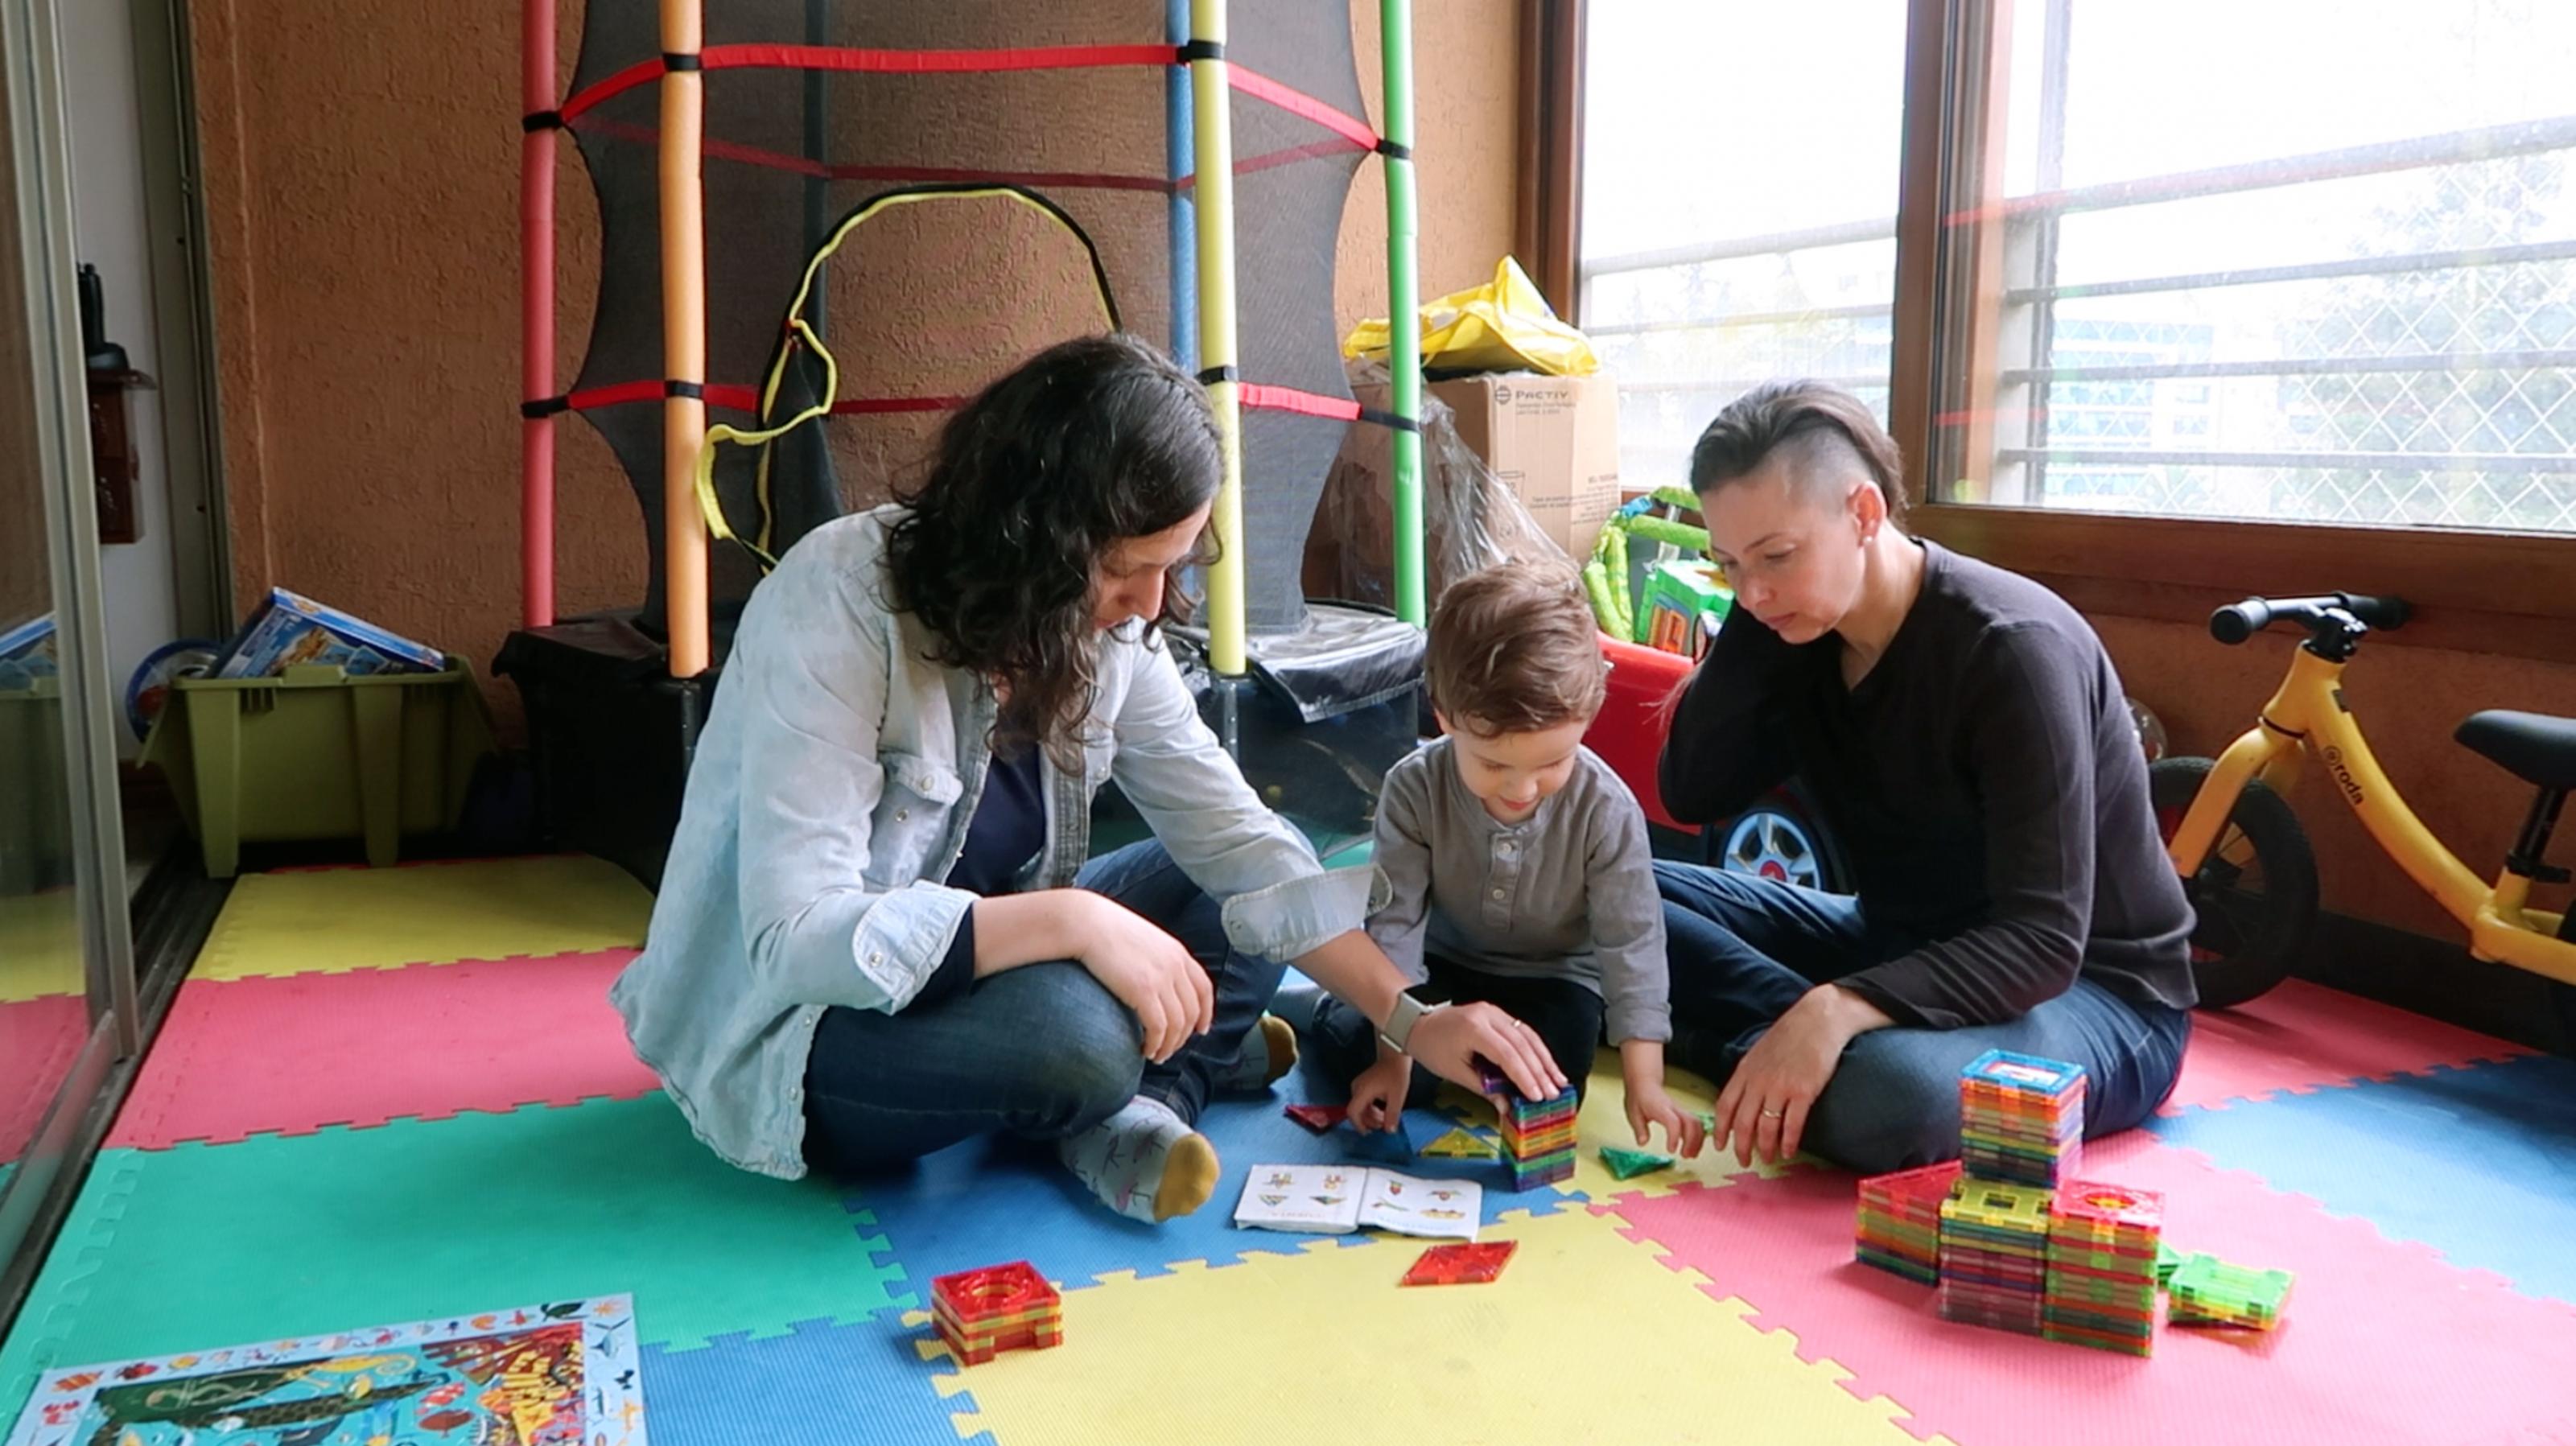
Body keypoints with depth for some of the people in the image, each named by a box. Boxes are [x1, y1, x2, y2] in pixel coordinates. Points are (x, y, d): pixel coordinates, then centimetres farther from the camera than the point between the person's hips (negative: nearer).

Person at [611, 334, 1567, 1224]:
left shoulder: (1109, 628, -6)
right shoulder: (838, 607, -25)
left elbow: (1237, 839, -5)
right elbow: (795, 937, -31)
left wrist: (1410, 1020, -12)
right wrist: (1075, 919, -36)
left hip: (969, 975, 7)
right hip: (794, 1035, -7)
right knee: (1071, 1033, -34)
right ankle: (1169, 1068, -2)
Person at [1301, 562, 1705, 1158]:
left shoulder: (1606, 809, -25)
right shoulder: (1414, 789, -24)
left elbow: (1631, 941, -21)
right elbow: (1394, 922, -21)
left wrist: (1644, 1080, -28)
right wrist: (1395, 1052, -25)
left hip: (1555, 978, 0)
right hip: (1444, 963, 0)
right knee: (1348, 1049, -20)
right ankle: (1333, 1005, 16)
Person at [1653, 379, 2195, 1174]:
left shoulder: (2013, 647, -25)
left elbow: (2044, 942, -30)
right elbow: (1690, 795, -10)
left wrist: (1837, 1008, -43)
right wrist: (1751, 619, -18)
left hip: (2089, 987, -7)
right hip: (1902, 944, 7)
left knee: (1883, 1093, -41)